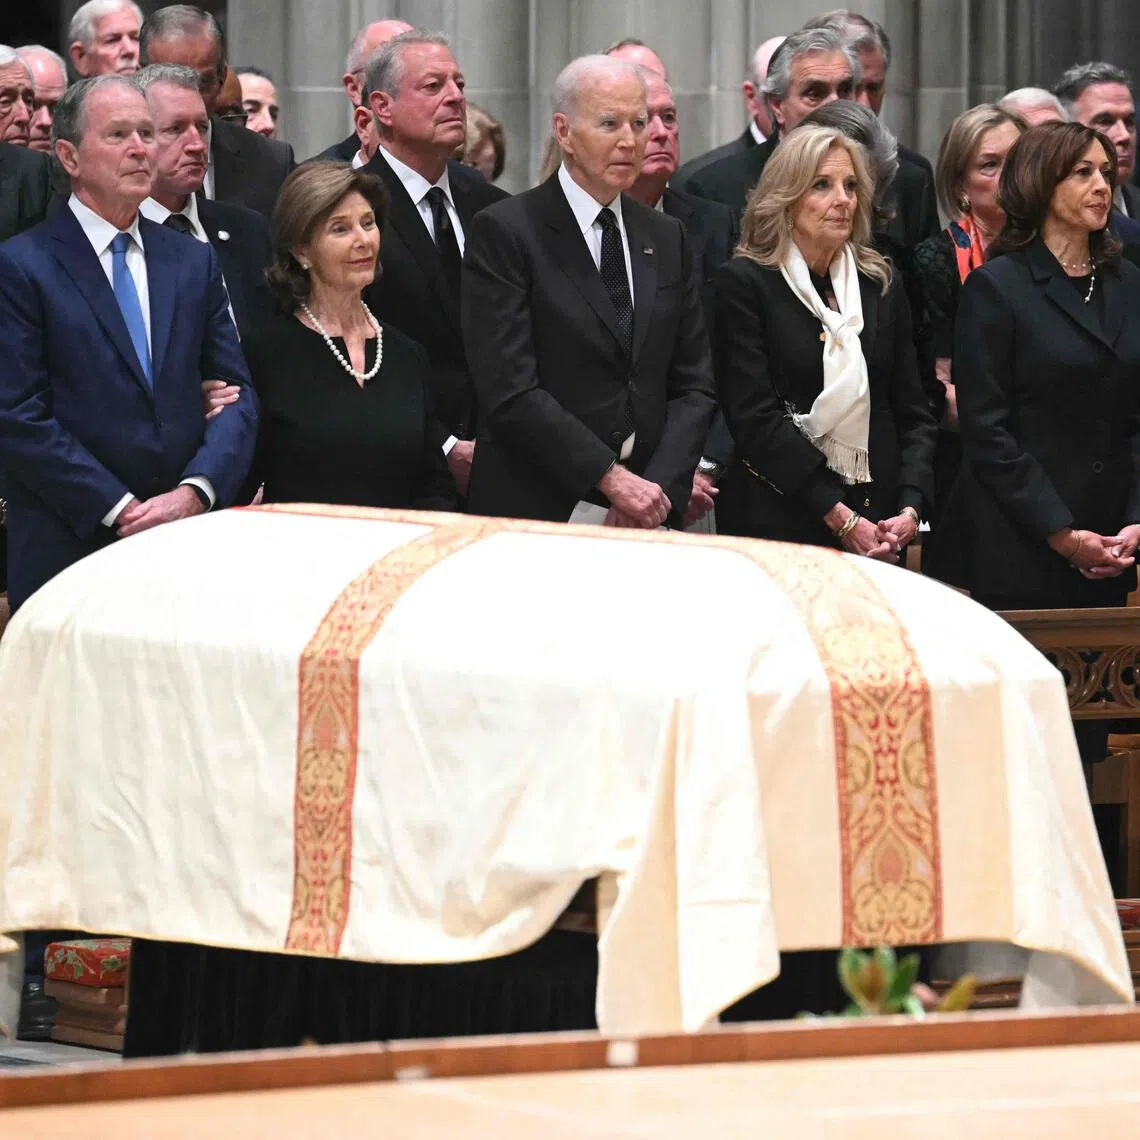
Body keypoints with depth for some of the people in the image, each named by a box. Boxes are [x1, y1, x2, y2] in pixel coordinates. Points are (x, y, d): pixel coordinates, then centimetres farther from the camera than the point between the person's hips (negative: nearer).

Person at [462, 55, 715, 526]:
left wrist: (659, 487, -6)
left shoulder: (667, 238, 14)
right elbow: (511, 391, -13)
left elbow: (694, 385, 11)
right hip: (535, 517, -5)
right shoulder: (503, 232, -5)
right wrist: (611, 478, -16)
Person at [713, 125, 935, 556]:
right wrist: (839, 517, -15)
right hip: (776, 523, -4)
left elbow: (913, 413, 12)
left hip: (875, 525, 4)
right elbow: (756, 418, -11)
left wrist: (910, 508, -5)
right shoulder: (744, 283, -3)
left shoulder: (882, 285, 12)